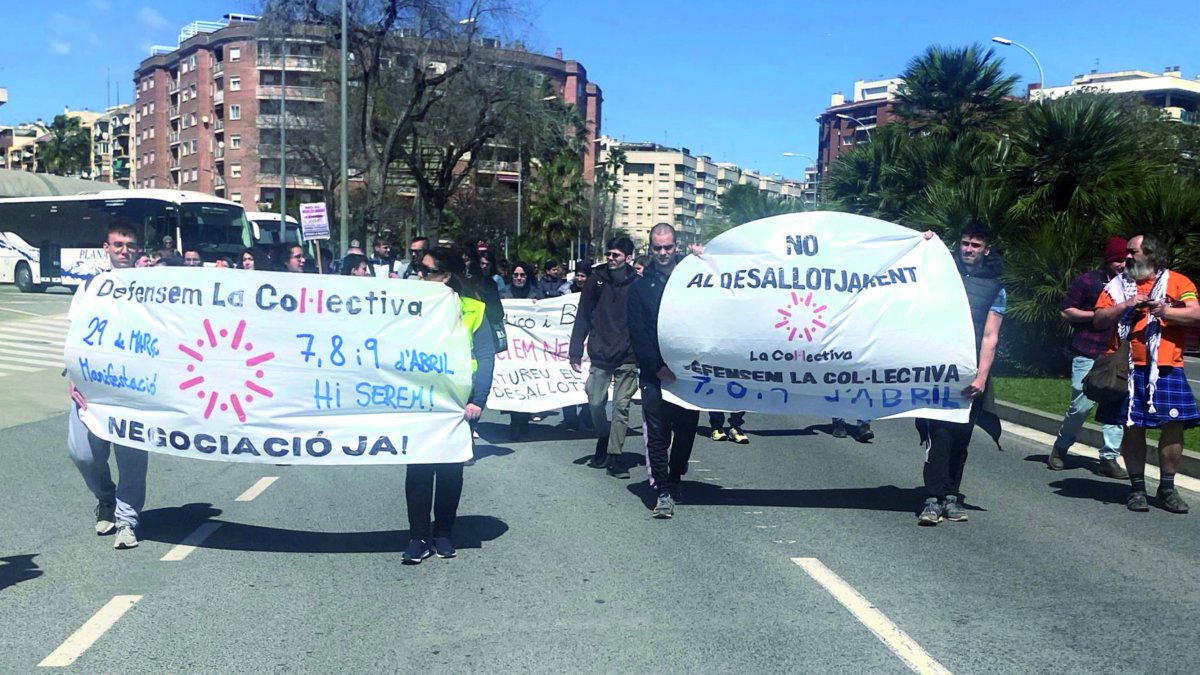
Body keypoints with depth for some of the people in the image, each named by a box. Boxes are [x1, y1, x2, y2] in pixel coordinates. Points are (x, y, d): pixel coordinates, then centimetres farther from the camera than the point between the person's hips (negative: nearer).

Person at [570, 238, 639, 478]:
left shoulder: (637, 284, -2)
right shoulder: (596, 280, 3)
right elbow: (583, 317, 4)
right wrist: (575, 352, 1)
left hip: (627, 358, -2)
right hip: (600, 355, 2)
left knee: (621, 406, 0)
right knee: (595, 403, 7)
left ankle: (614, 456, 7)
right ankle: (603, 441, 31)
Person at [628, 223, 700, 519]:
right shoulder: (641, 287, 5)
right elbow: (637, 334, -1)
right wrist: (658, 367, -10)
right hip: (655, 374, -1)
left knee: (685, 430, 9)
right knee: (657, 434, -3)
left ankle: (674, 479, 28)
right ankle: (664, 492, 3)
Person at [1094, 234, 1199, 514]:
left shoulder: (1177, 282, 6)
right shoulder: (1117, 285, 12)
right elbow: (1098, 320, 4)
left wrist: (1163, 310, -17)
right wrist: (1125, 306, -9)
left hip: (1166, 368, -1)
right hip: (1127, 368, 1)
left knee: (1173, 424, -3)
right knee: (1132, 427, 4)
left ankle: (1167, 488, 11)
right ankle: (1137, 488, 14)